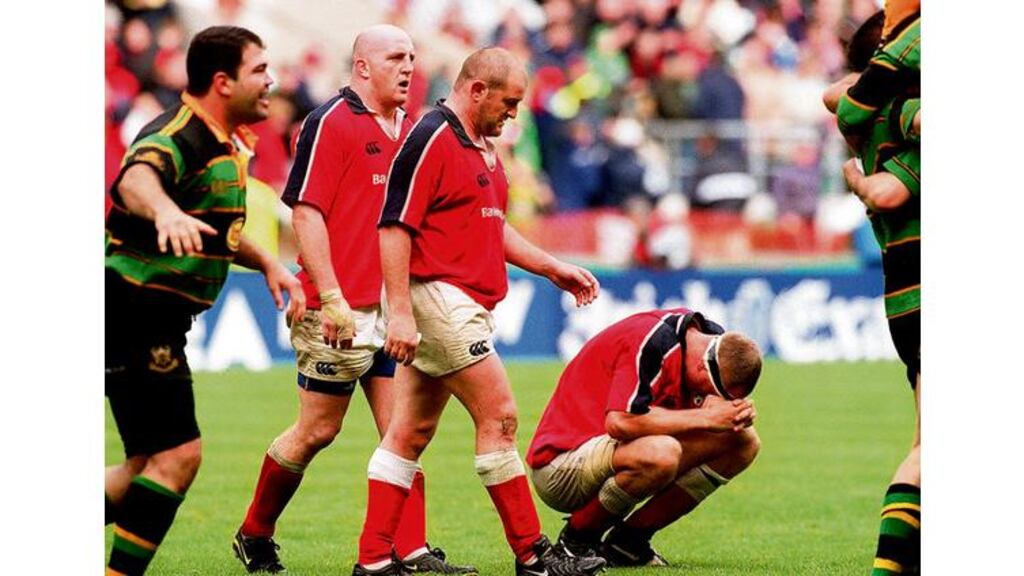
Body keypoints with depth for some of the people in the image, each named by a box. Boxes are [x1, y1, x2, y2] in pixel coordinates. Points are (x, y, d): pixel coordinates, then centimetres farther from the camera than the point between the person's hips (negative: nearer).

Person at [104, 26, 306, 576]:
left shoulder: (225, 144, 14)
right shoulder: (178, 136, -19)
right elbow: (135, 179, -44)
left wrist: (268, 264, 18)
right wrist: (166, 211, -64)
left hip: (155, 324, 10)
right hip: (135, 316, -10)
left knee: (151, 464, 13)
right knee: (177, 455, -12)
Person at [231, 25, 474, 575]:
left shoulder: (408, 129, 15)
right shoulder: (330, 123, -8)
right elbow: (306, 213, -13)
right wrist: (331, 297, -19)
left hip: (396, 308, 7)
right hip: (341, 312, -7)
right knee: (317, 430, 1)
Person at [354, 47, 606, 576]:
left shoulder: (482, 147, 18)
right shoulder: (430, 140, -13)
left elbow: (492, 227, 29)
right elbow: (394, 226, -17)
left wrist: (553, 268, 21)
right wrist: (400, 312, -22)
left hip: (464, 308, 10)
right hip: (437, 299, -10)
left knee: (412, 431, 8)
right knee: (499, 416, -8)